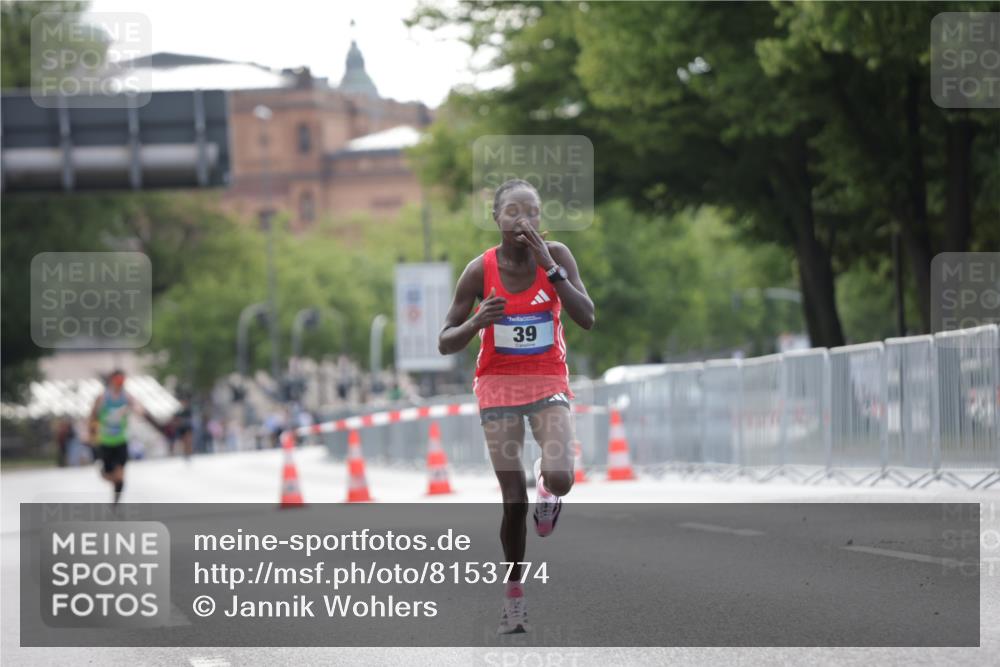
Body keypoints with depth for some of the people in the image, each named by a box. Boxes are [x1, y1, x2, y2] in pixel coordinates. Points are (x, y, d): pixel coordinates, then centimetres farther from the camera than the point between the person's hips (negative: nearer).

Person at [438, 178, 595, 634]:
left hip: (548, 382, 0)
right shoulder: (480, 270, -11)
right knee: (514, 499, -4)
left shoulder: (557, 257, -9)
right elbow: (445, 344, -7)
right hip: (498, 386, 0)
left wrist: (549, 267, -26)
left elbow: (587, 318, -21)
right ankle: (514, 596, 14)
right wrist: (477, 322, -28)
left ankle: (547, 489, 15)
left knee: (560, 478, -24)